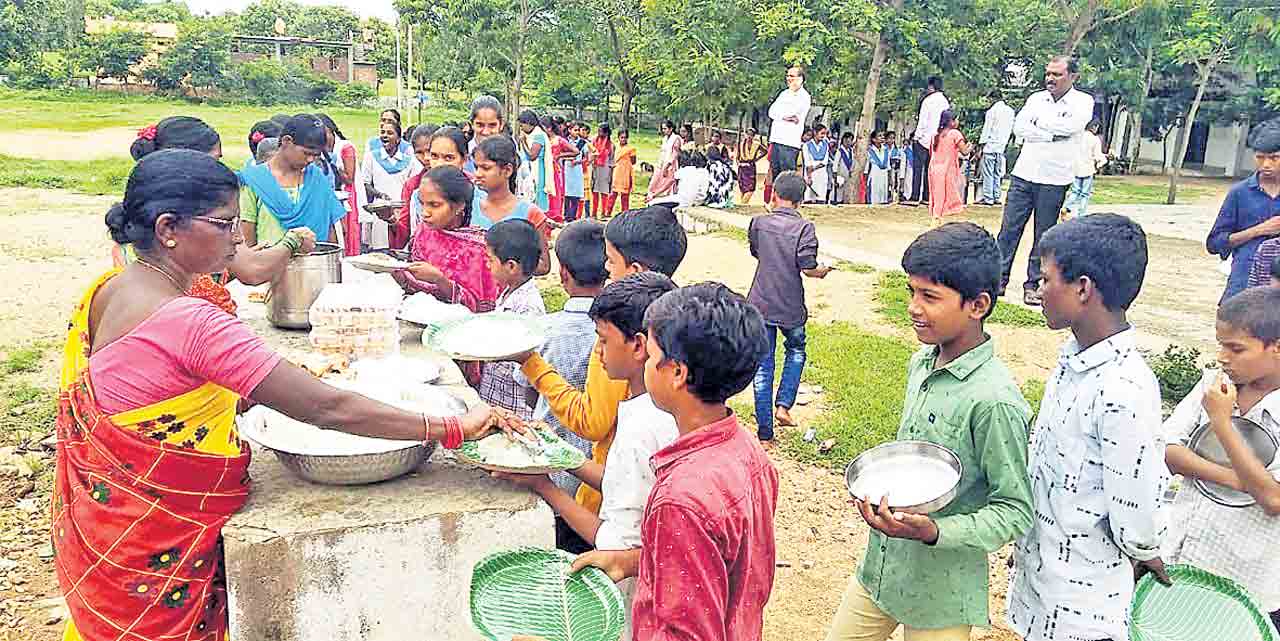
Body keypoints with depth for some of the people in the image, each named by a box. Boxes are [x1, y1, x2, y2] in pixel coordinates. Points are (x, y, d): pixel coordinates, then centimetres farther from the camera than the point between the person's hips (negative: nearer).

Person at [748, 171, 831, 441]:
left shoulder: (758, 222, -2)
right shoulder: (804, 228, -11)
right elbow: (808, 268, -16)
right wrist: (822, 271, 6)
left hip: (760, 305, 2)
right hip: (791, 307, -2)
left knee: (763, 366, 9)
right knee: (796, 351, 26)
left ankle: (764, 431, 13)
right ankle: (783, 405, 12)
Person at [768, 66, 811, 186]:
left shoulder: (804, 96, -2)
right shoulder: (785, 94, 20)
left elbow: (790, 113, -16)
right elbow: (771, 112, 7)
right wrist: (786, 116, -7)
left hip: (790, 142, -7)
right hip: (776, 139, 7)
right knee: (774, 171, 8)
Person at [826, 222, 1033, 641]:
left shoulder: (994, 400, -24)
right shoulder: (922, 363, 0)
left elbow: (1015, 513, -18)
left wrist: (932, 531, -30)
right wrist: (879, 487, 1)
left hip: (941, 597, -7)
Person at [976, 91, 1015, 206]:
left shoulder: (992, 110, -9)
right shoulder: (1010, 111, 9)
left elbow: (986, 130, -9)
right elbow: (1012, 130, 12)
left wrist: (981, 145, -3)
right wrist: (1006, 142, 19)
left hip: (991, 145, -6)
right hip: (1002, 146, 6)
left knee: (988, 173, -3)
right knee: (998, 174, 12)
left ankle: (988, 198, -4)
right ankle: (996, 197, 13)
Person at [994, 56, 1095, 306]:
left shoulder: (1083, 101, 1)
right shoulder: (1036, 98, 10)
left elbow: (1071, 126, -19)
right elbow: (1019, 127, -4)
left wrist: (1038, 121, -7)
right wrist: (1052, 134, -12)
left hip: (1054, 180, -3)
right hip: (1023, 174, 3)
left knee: (1043, 235, 4)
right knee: (1009, 228, 0)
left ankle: (1032, 284, 12)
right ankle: (999, 279, 6)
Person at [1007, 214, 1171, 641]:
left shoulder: (1124, 392, -29)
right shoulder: (1076, 356, -1)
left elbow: (1136, 525, -23)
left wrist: (1146, 555, -3)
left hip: (1078, 600, -8)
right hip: (1036, 564, 8)